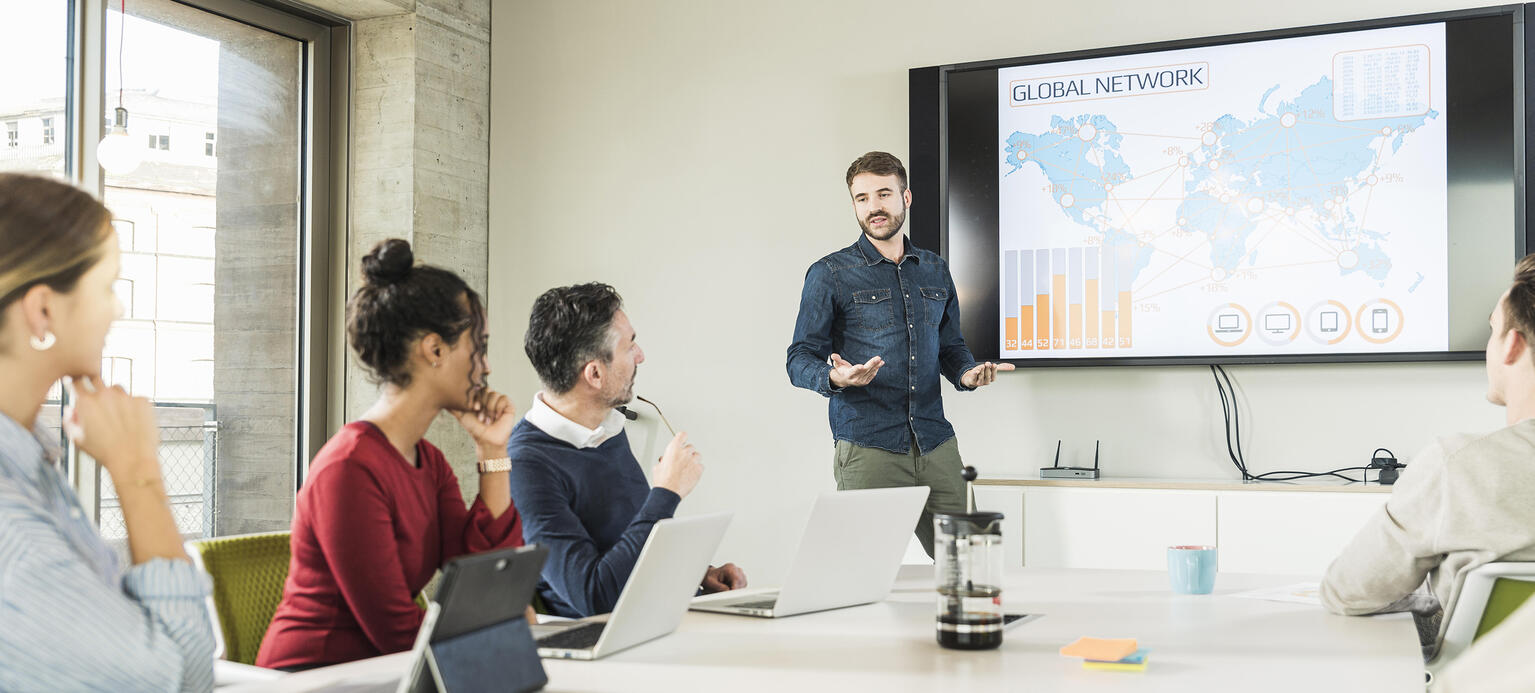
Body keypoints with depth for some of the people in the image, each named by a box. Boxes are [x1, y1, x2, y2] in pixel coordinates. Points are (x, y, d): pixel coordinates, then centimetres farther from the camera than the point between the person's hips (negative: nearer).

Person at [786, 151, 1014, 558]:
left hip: (936, 446, 4)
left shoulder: (935, 271, 17)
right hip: (867, 449, -4)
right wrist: (835, 378, -22)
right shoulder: (830, 275, 2)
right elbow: (800, 360, 0)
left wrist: (967, 373, 1)